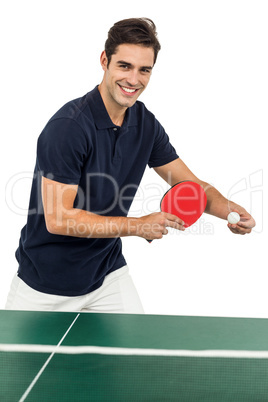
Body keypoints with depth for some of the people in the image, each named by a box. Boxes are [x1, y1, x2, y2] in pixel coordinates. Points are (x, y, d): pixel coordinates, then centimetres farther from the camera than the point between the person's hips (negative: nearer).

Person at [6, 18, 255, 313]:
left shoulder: (146, 124, -3)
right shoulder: (68, 126, -24)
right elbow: (57, 219, -26)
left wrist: (230, 209, -17)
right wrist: (139, 226, -26)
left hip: (108, 274, 5)